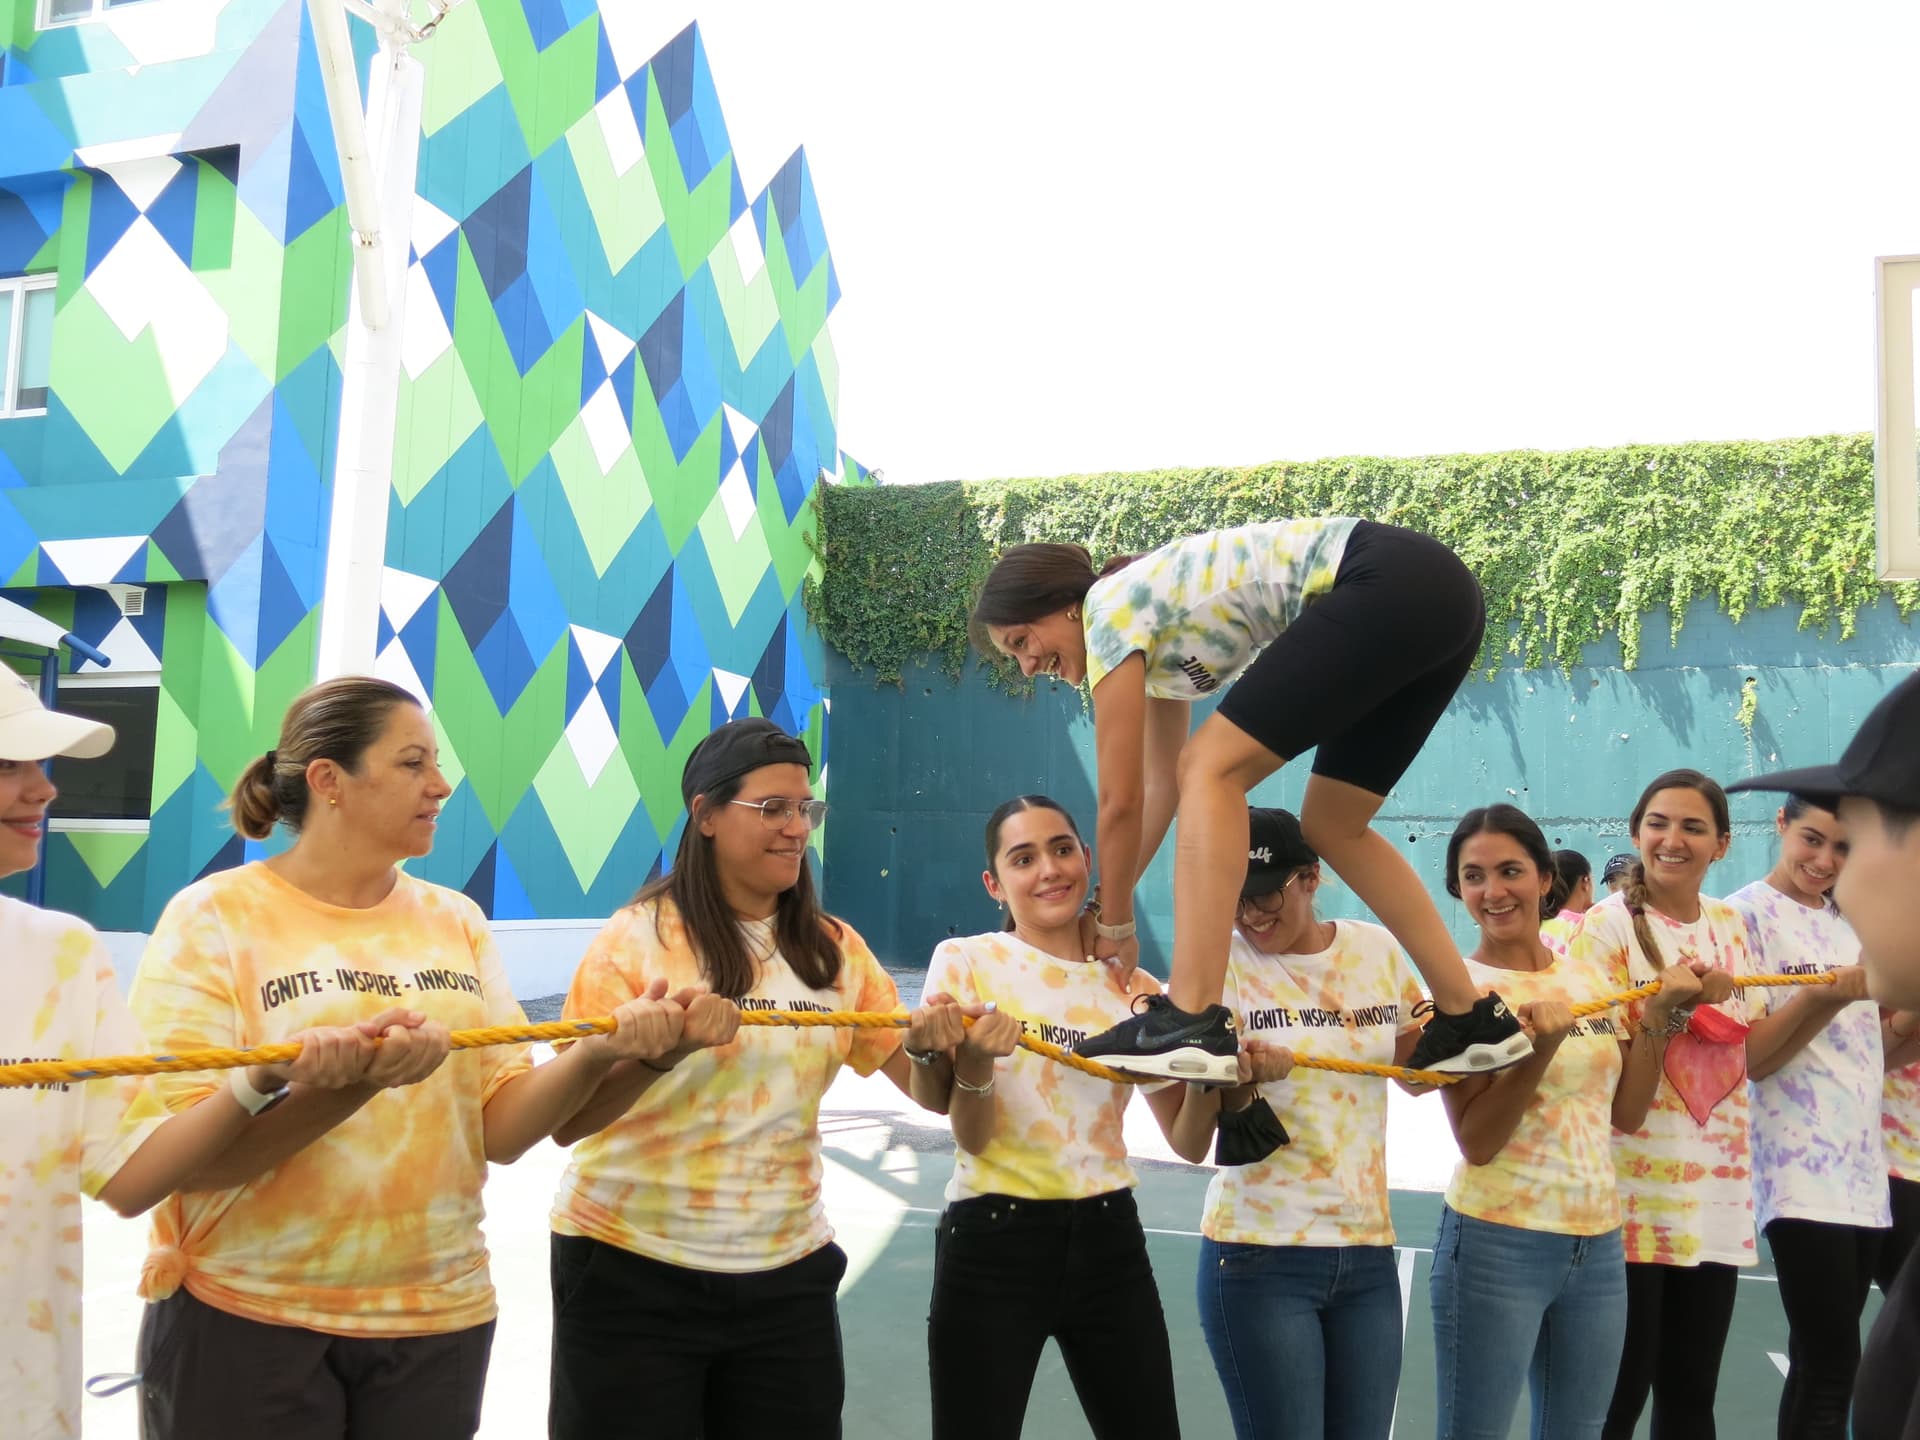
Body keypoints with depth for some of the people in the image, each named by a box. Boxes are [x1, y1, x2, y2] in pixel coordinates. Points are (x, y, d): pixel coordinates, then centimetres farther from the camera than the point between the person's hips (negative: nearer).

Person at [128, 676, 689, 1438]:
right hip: (244, 1318, -4)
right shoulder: (215, 913, -9)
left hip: (439, 1318, 4)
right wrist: (345, 1085, -29)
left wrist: (595, 1054, -18)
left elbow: (499, 1128, 0)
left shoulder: (456, 920, 3)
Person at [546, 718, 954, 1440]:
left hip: (787, 1272, 4)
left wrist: (935, 1040, -20)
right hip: (631, 1272, -4)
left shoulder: (834, 948, 5)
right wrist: (660, 1054, -31)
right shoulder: (638, 938, -9)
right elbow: (566, 1122, -13)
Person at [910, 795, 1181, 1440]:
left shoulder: (1131, 983, 6)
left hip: (1109, 1238, 4)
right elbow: (973, 1138, -11)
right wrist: (972, 1058, -29)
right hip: (993, 1244, -4)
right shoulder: (966, 961, -6)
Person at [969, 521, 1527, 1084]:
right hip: (1437, 593, 10)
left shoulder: (1112, 609, -4)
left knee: (1209, 767, -11)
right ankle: (1473, 1017, 19)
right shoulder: (1154, 635, 20)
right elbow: (1159, 787, 24)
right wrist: (1105, 912, 24)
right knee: (1332, 827, 16)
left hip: (1391, 587, -10)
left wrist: (1117, 924, 9)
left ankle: (1192, 1022, -19)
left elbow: (1120, 800, -3)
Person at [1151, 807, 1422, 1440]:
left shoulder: (1377, 950, 2)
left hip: (1369, 1251, 4)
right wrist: (1234, 1087, -27)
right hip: (1261, 1256, -4)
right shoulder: (1218, 967, -9)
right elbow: (1189, 1143, -9)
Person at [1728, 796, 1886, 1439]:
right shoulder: (1746, 914, -7)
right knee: (1830, 1365, -8)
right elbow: (1751, 1056, -12)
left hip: (1863, 1169, 7)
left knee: (1823, 1361, 10)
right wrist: (1829, 995, -25)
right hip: (1801, 1174, -7)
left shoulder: (1853, 923, 14)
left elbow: (1868, 1045, 18)